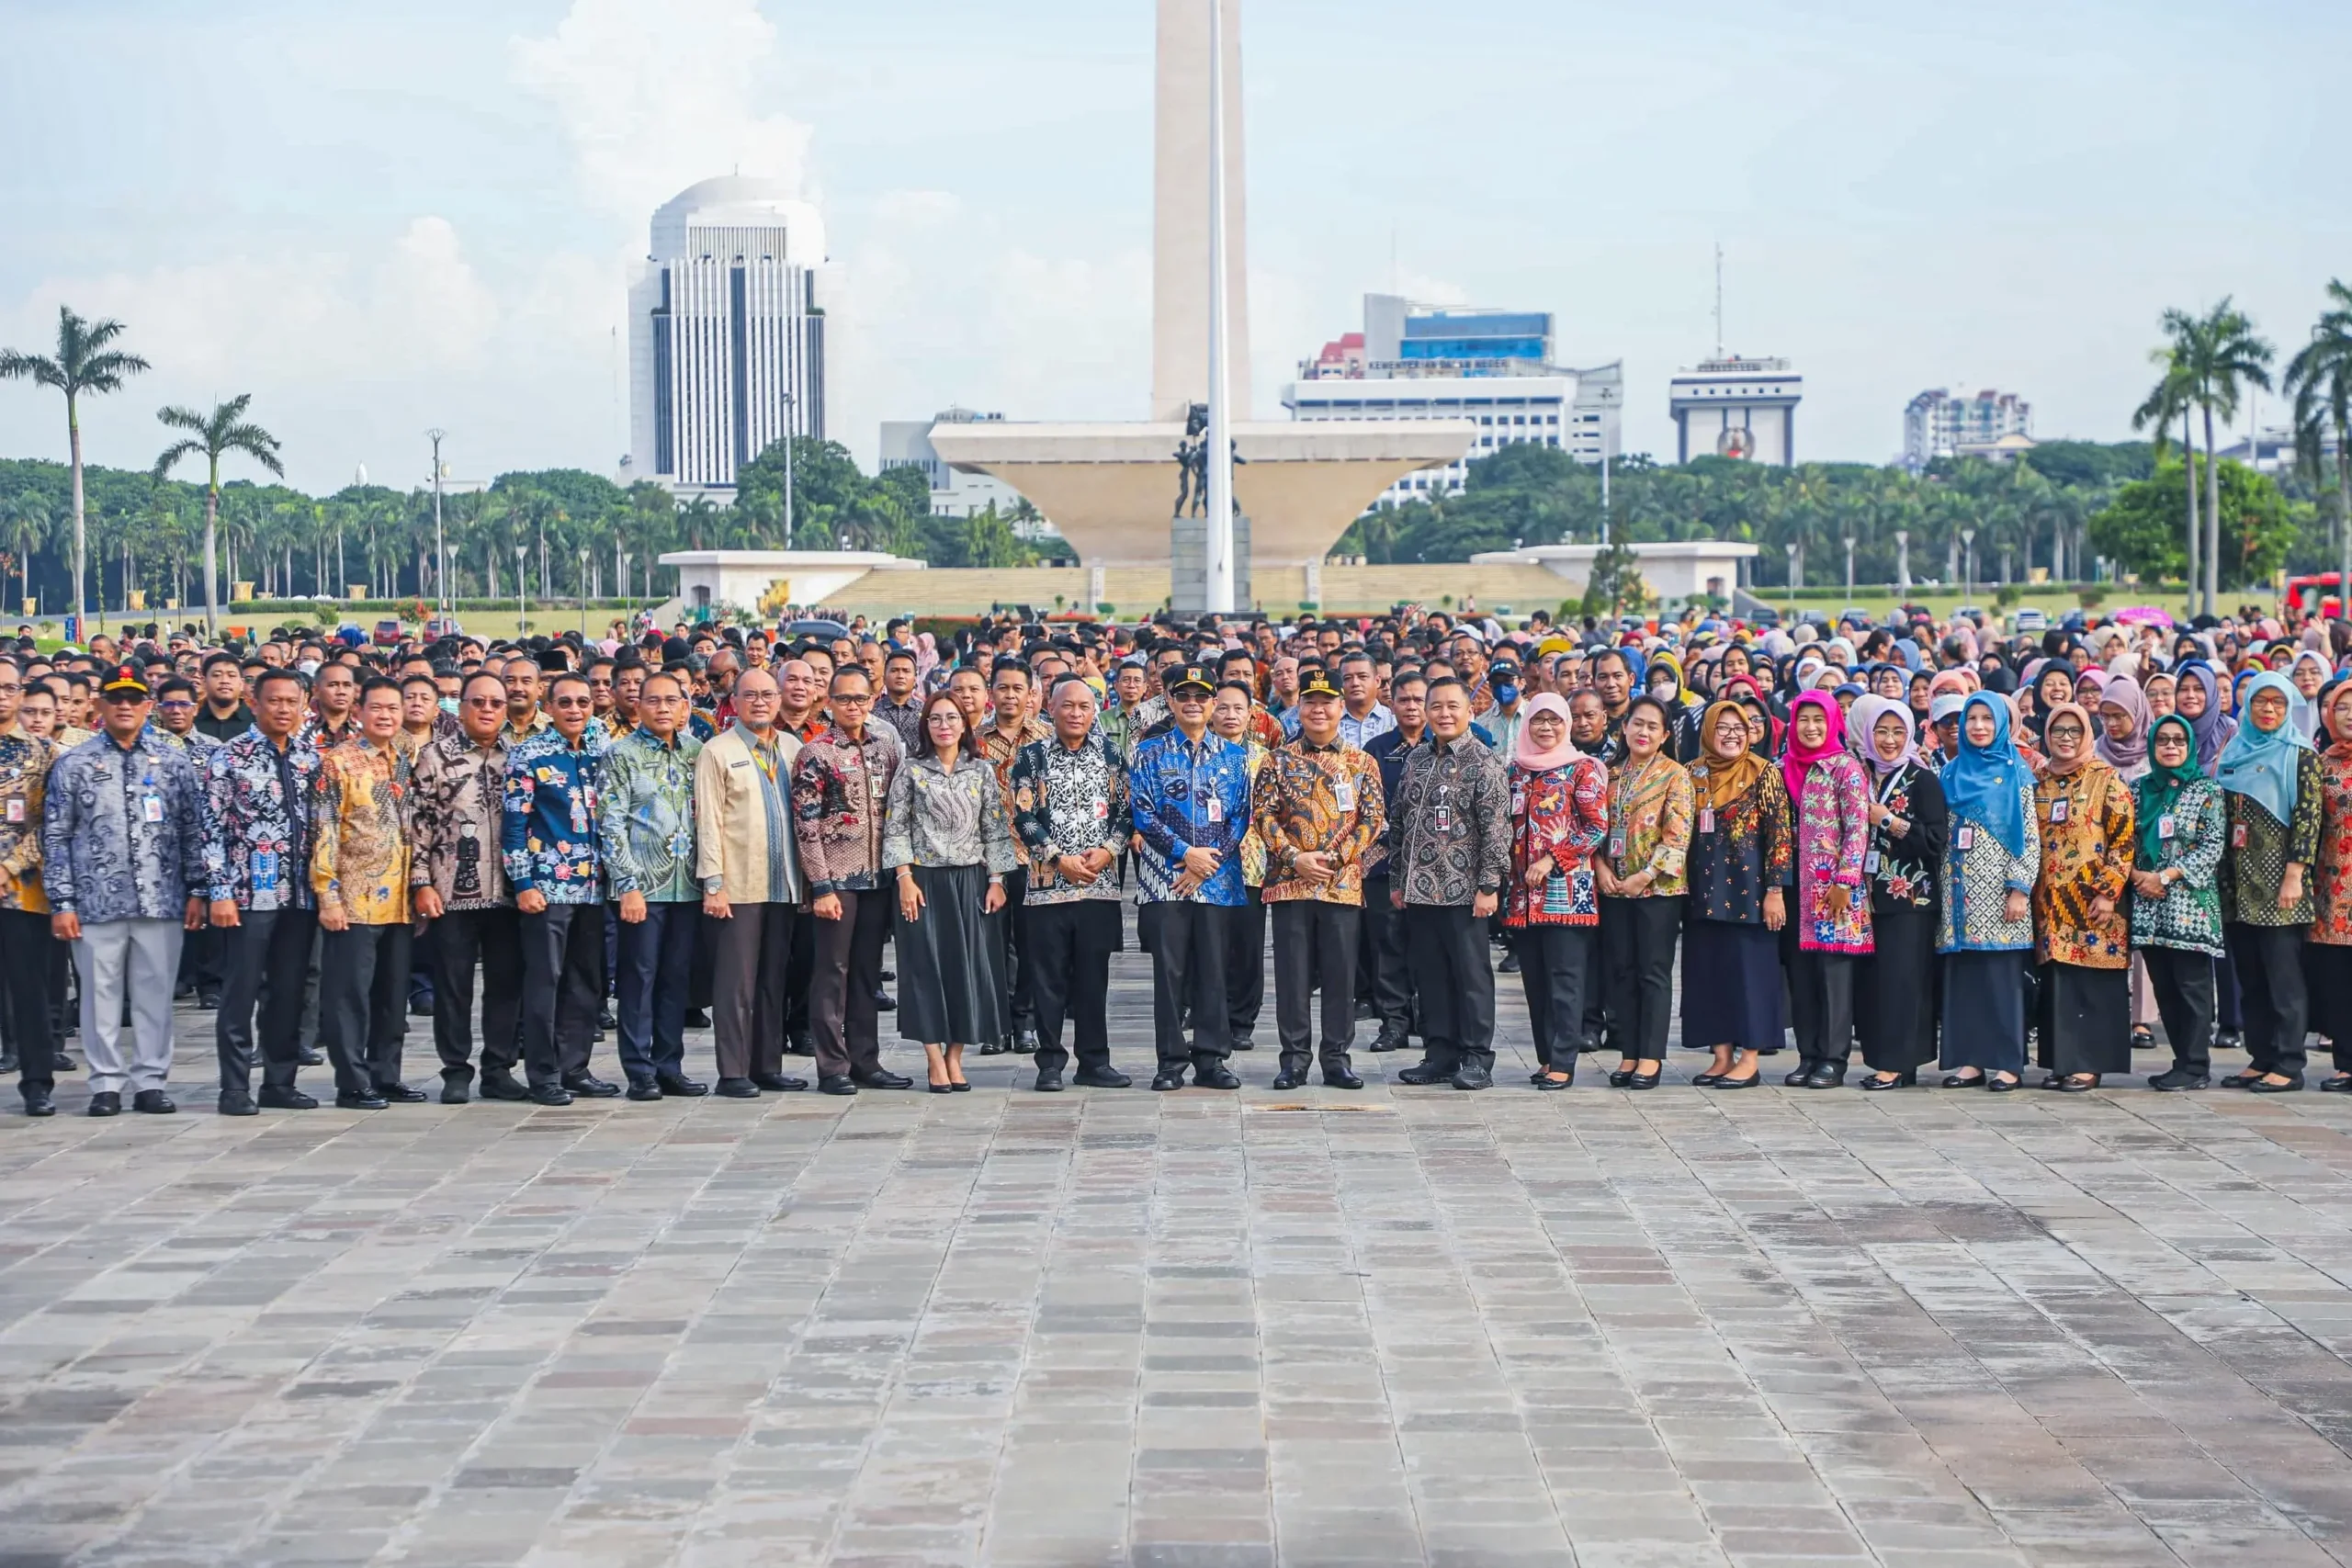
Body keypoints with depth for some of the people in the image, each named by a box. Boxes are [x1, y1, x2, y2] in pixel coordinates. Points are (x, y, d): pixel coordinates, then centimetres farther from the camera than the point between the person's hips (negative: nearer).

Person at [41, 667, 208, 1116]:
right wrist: (61, 902, -3)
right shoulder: (74, 764, 3)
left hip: (161, 899, 1)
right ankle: (106, 1084, 11)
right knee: (101, 992, 3)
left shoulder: (173, 761, 7)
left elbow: (193, 829, 8)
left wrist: (197, 890, 2)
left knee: (155, 993, 4)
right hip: (96, 901, -1)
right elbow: (55, 837, 2)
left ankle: (150, 1082, 12)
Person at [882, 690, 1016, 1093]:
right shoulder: (910, 770, 1)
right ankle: (936, 1063, 2)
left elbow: (995, 829, 7)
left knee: (970, 965, 0)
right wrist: (905, 878, -9)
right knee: (927, 966, -2)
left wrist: (996, 880, 0)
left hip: (970, 881, 2)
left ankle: (955, 1057, 9)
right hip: (925, 881, -2)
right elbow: (895, 828, -1)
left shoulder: (981, 770, 7)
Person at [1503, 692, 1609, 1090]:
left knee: (1565, 978, -7)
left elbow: (1597, 827, -6)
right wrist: (1513, 870, 5)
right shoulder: (1516, 770, 14)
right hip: (1524, 892, 5)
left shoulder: (1583, 769, 0)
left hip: (1568, 887, -5)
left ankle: (1563, 1063, -7)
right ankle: (1547, 1057, 13)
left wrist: (1552, 860, -12)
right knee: (1534, 978, 6)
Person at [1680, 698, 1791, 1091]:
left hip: (1748, 884, -5)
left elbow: (1779, 832, -7)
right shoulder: (1694, 775, 9)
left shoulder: (1764, 774, -4)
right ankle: (1722, 1055, 12)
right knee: (1708, 969, 6)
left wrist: (1774, 889, -13)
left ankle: (1749, 1058, 2)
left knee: (1750, 967, -2)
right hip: (1706, 887, 5)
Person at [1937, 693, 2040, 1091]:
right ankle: (1969, 1059, 6)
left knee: (2003, 973, -5)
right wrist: (1943, 888, 6)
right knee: (1963, 975, 2)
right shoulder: (1953, 773, 13)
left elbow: (2030, 836, -3)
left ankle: (2007, 1063, -2)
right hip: (1960, 891, 4)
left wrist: (2020, 889, -11)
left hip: (1999, 890, -4)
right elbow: (1942, 835, 14)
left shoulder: (2016, 773, 2)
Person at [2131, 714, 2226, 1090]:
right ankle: (2183, 1060, 13)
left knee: (2192, 985, -5)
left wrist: (2166, 876, -13)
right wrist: (2136, 874, -8)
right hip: (2148, 905, 5)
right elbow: (2126, 841, 11)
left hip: (2190, 903, -5)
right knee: (2164, 987, 6)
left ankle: (2195, 1066, -2)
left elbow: (2212, 846, -7)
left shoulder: (2206, 790, 1)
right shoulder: (2139, 790, 13)